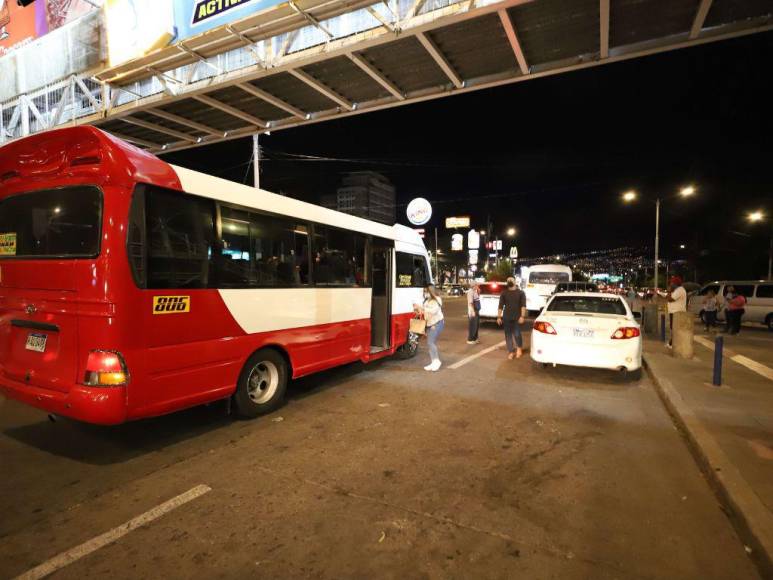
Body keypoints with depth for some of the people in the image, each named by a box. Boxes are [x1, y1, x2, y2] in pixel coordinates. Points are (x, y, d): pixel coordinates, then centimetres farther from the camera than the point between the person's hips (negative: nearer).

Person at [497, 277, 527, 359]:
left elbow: (523, 305, -4)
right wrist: (499, 317, 1)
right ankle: (510, 352, 15)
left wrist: (522, 316, -14)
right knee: (508, 335, 4)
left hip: (517, 317, -2)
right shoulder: (504, 293, 9)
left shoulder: (520, 292, 3)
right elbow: (501, 306, 8)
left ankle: (519, 348, 21)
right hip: (506, 318, 3)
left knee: (517, 334, -7)